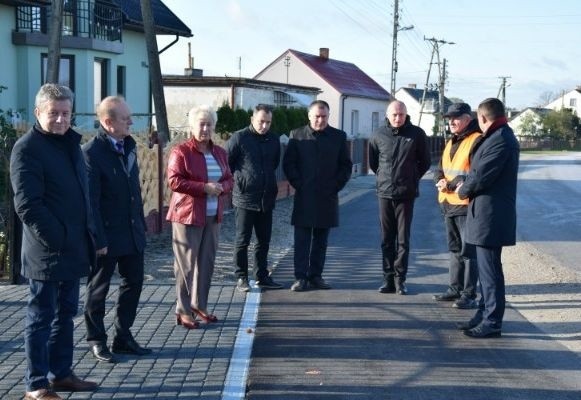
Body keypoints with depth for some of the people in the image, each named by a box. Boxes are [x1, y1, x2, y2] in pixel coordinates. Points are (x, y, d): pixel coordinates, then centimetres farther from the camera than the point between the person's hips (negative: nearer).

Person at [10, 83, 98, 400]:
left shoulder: (70, 143, 13)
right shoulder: (27, 148, -12)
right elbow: (27, 205, -19)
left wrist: (87, 235, 11)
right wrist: (57, 239, -19)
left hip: (73, 249, 8)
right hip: (47, 252, -8)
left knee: (65, 314, 16)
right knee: (41, 317, 1)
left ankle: (60, 373, 28)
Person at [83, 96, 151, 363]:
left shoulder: (128, 145, 7)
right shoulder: (92, 153, -17)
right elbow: (90, 201, -19)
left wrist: (141, 223, 12)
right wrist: (98, 239, -19)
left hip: (132, 233, 8)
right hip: (107, 235, -8)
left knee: (133, 283, 14)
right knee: (98, 289, 8)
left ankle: (123, 336, 27)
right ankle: (96, 340, 22)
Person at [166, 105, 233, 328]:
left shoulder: (219, 153, 13)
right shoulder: (181, 151, -7)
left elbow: (229, 180, 16)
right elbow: (174, 181, -15)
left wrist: (221, 188, -7)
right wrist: (204, 187, -20)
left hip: (213, 217, 6)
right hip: (187, 216, -6)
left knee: (207, 263, 9)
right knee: (186, 265, -3)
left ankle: (199, 306, 21)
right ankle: (183, 311, 5)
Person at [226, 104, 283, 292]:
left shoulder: (273, 140, 8)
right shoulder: (239, 138, -9)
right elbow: (225, 163, -5)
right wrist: (238, 181, -1)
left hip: (267, 199, 5)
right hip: (245, 199, -5)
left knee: (264, 240, 11)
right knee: (242, 241, 2)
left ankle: (262, 276, 22)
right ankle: (241, 278, 11)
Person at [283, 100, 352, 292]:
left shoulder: (339, 137, 8)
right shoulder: (297, 135, 4)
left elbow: (346, 165, 10)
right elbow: (288, 163, 4)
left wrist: (336, 185, -1)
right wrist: (298, 184, -5)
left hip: (327, 197, 2)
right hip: (304, 197, -1)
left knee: (321, 240, 7)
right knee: (302, 240, -2)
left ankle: (316, 276, 15)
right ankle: (301, 277, 2)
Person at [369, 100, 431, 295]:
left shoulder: (417, 134, -2)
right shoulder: (378, 135, 2)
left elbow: (425, 162, 10)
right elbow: (373, 162, 16)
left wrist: (412, 178, 9)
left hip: (406, 193, -2)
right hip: (384, 192, 2)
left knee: (403, 239, 1)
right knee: (386, 239, 5)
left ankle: (400, 278, 6)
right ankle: (388, 278, 11)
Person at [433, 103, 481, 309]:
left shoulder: (477, 141, -12)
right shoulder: (451, 143, 17)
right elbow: (439, 168, 18)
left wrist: (451, 185, -17)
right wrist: (440, 181, -4)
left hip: (467, 205, -9)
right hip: (449, 204, 9)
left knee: (468, 251, -4)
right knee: (454, 249, 16)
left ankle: (469, 294, 2)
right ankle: (455, 289, 26)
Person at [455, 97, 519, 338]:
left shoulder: (501, 140, -18)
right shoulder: (498, 137, 15)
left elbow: (481, 177, -21)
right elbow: (479, 171, 19)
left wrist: (463, 190, -4)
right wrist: (467, 186, 4)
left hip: (491, 216, -10)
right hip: (486, 214, 10)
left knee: (490, 269, -4)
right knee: (486, 267, 16)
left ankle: (492, 323, 3)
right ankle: (484, 315, 26)